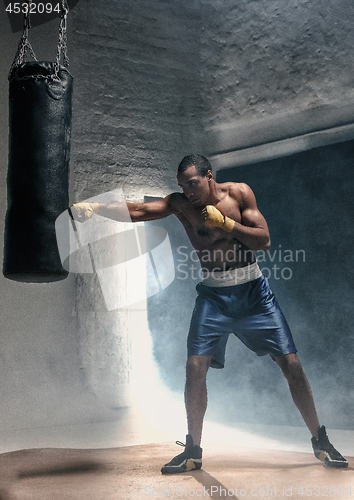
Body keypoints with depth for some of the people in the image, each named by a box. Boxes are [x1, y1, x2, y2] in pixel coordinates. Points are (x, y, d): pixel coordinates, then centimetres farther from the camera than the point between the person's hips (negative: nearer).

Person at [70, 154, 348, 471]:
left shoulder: (239, 193, -4)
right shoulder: (181, 204, -4)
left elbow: (264, 241, -8)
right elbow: (138, 211, -17)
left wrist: (225, 222, -19)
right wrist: (93, 208, -32)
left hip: (253, 290, 0)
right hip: (214, 294, 0)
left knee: (291, 363, -2)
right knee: (195, 366, -12)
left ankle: (320, 441, 17)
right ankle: (193, 451, 7)